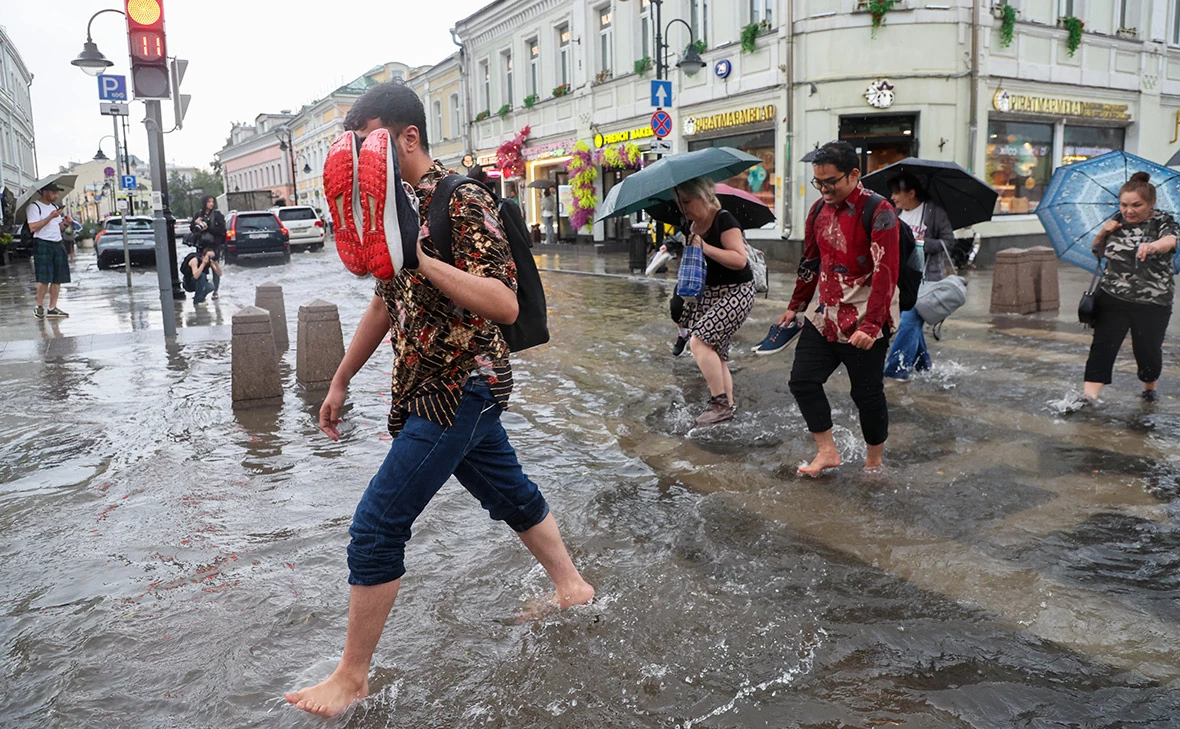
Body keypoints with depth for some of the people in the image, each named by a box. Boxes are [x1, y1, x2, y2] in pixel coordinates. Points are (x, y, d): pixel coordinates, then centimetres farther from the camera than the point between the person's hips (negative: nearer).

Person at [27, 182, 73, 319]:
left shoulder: (54, 206, 20)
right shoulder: (34, 206, -5)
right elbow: (33, 227, -16)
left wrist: (65, 224, 3)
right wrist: (50, 217, -19)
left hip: (57, 245, 7)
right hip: (43, 245, -7)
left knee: (58, 278, 4)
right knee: (44, 278, -11)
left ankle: (52, 308, 9)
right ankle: (38, 307, 2)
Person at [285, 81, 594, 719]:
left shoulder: (460, 200, -17)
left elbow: (505, 305, -27)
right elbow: (386, 304, 19)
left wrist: (419, 258, -32)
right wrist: (340, 382, 22)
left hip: (459, 388, -9)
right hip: (456, 388, 9)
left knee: (377, 524, -7)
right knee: (508, 493, 22)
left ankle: (352, 678, 8)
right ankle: (569, 584, 42)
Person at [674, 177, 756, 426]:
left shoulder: (724, 221, -14)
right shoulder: (691, 225, 10)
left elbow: (740, 260, -23)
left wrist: (705, 247, -25)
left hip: (735, 293, -9)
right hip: (708, 294, 9)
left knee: (699, 340, -22)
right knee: (716, 354, 8)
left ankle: (720, 403, -14)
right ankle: (727, 407, 17)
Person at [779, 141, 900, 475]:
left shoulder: (877, 212, -14)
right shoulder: (819, 211, 7)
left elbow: (885, 273, -21)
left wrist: (870, 326, -27)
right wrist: (796, 306, 22)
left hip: (864, 325, -7)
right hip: (825, 318, 7)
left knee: (867, 395, 3)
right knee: (802, 381, 4)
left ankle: (874, 463, 23)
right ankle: (827, 452, 17)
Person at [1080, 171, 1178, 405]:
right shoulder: (1118, 221, 6)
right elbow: (1098, 253, 17)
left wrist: (1153, 246, -54)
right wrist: (1103, 233, -4)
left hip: (1152, 304, -2)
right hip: (1112, 300, 3)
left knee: (1148, 349, 8)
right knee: (1102, 346, -6)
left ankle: (1150, 388, 36)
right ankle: (1088, 396, -11)